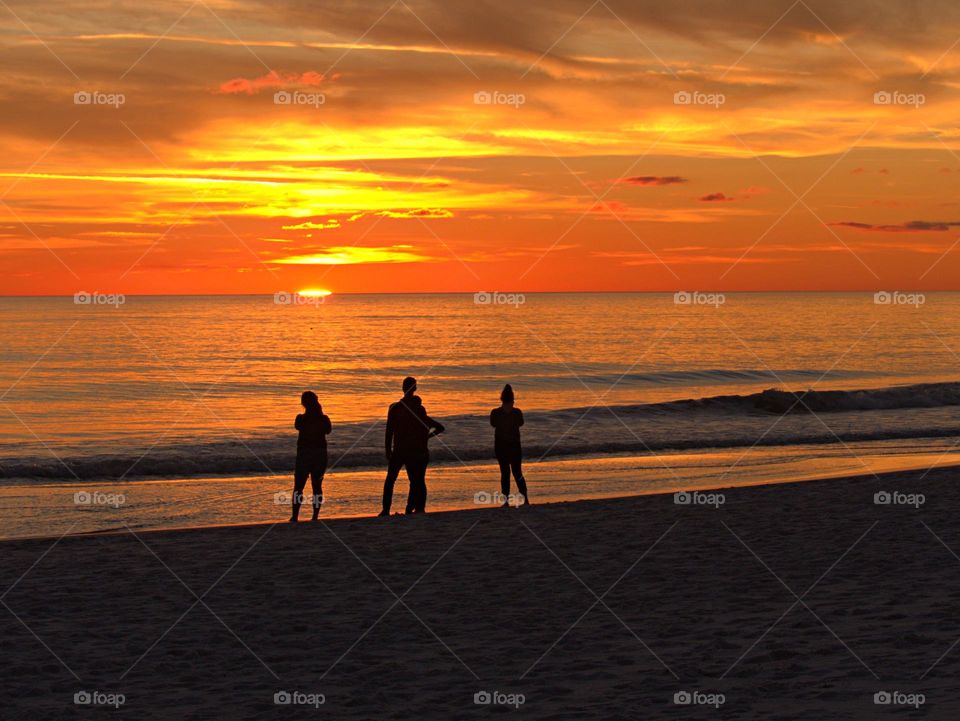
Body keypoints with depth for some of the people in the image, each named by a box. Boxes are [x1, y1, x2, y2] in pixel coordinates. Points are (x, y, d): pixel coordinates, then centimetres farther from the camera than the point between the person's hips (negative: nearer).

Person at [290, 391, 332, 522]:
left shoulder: (301, 419, -11)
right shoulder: (324, 419, -4)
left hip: (304, 455, -2)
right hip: (320, 455, 2)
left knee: (298, 487, 5)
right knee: (317, 486, 10)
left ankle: (295, 516, -3)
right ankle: (315, 516, 5)